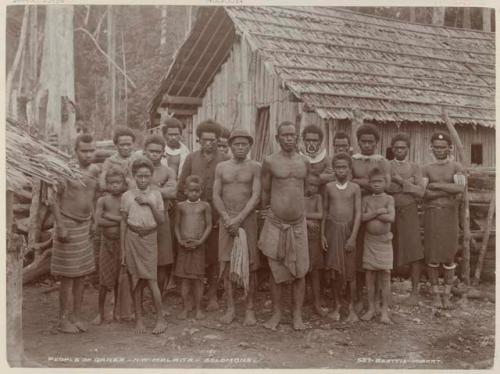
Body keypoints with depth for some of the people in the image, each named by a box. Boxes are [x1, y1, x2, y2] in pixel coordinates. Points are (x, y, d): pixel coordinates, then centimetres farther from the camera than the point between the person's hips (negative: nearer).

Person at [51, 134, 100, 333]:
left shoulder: (95, 171, 5)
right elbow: (54, 199, -13)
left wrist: (92, 221, 12)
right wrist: (60, 226, -17)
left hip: (85, 226, 6)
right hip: (69, 225, -6)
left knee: (81, 274, 11)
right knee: (68, 276, 0)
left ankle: (76, 316, 22)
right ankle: (63, 319, 12)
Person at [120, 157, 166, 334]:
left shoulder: (156, 194, 3)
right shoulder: (127, 195, 2)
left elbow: (161, 220, 0)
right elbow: (123, 222, 5)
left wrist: (150, 203, -13)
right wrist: (123, 249, 4)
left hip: (149, 238, -1)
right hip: (132, 238, 1)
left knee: (151, 280, -3)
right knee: (136, 280, 5)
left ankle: (160, 318, 9)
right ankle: (139, 318, 17)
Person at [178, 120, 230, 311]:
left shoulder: (225, 160, 2)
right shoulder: (191, 158, 6)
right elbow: (181, 187, 7)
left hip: (216, 218, -1)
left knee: (213, 257, 6)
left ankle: (212, 295, 18)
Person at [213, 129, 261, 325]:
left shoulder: (254, 167, 1)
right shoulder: (221, 167, 8)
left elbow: (256, 196, -7)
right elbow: (216, 195, 3)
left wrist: (239, 219, -15)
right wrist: (227, 218, -10)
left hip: (247, 218, -2)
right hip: (226, 218, 2)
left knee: (250, 264, 0)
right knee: (226, 263, 2)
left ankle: (250, 308, 10)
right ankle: (230, 307, 13)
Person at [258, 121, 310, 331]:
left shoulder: (304, 162, 7)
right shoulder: (270, 162, -3)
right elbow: (265, 192, 4)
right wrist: (269, 213, 9)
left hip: (299, 223, 3)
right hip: (275, 223, -2)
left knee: (300, 271, 4)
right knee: (276, 271, 5)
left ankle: (297, 315, 15)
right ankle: (276, 313, 18)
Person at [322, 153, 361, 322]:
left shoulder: (355, 188, -1)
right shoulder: (329, 187, 4)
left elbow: (358, 213, -3)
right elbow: (325, 211, 7)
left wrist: (353, 236, -10)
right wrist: (323, 234, 2)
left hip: (348, 230, -1)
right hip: (332, 230, 1)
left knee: (350, 270, 2)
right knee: (335, 270, 7)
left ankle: (351, 308, 13)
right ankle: (336, 306, 19)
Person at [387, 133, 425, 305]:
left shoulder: (415, 167, 8)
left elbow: (420, 191, -3)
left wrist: (402, 182, -11)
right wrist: (409, 185, -10)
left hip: (409, 213, 0)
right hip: (390, 212, 0)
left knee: (414, 252, -4)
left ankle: (415, 291, 6)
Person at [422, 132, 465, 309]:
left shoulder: (456, 167, 5)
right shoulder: (426, 169, 7)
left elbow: (461, 188, -14)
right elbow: (424, 193, -8)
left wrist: (436, 185, -11)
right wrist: (449, 191, -11)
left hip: (450, 215, 0)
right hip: (431, 214, 1)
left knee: (449, 255, 1)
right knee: (432, 255, 2)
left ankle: (447, 294, 12)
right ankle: (435, 293, 14)